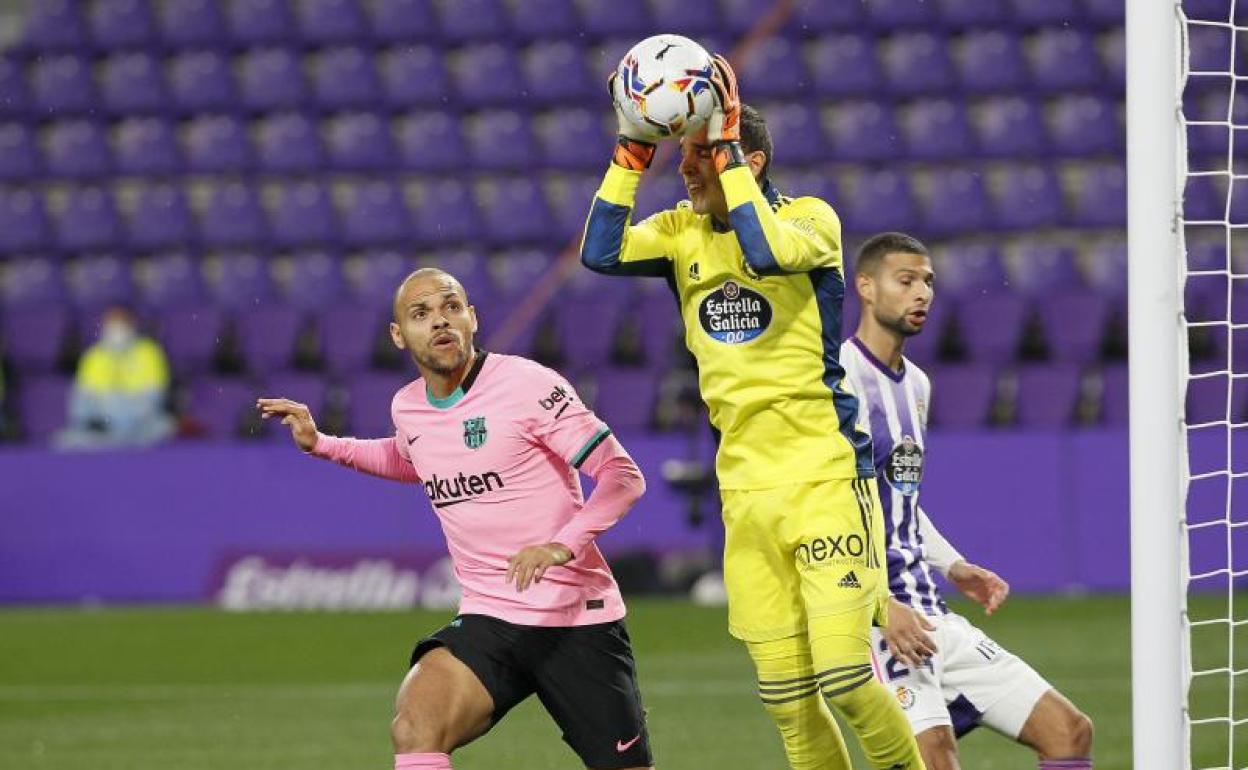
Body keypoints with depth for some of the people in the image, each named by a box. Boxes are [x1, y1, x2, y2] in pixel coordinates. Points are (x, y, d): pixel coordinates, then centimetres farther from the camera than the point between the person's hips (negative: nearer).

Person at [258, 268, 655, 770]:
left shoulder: (526, 385, -12)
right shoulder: (407, 407, 7)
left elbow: (624, 476, -12)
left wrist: (562, 546, -27)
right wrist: (319, 444, 21)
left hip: (578, 621, -4)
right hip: (488, 622, 4)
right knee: (413, 728, -25)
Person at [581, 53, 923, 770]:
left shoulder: (811, 219, -6)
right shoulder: (682, 232, 8)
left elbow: (765, 252, -28)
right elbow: (602, 254, -10)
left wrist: (724, 145, -23)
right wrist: (634, 147, -12)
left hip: (827, 479, -5)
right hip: (746, 492, 5)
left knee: (844, 675, -12)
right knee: (786, 696, 2)